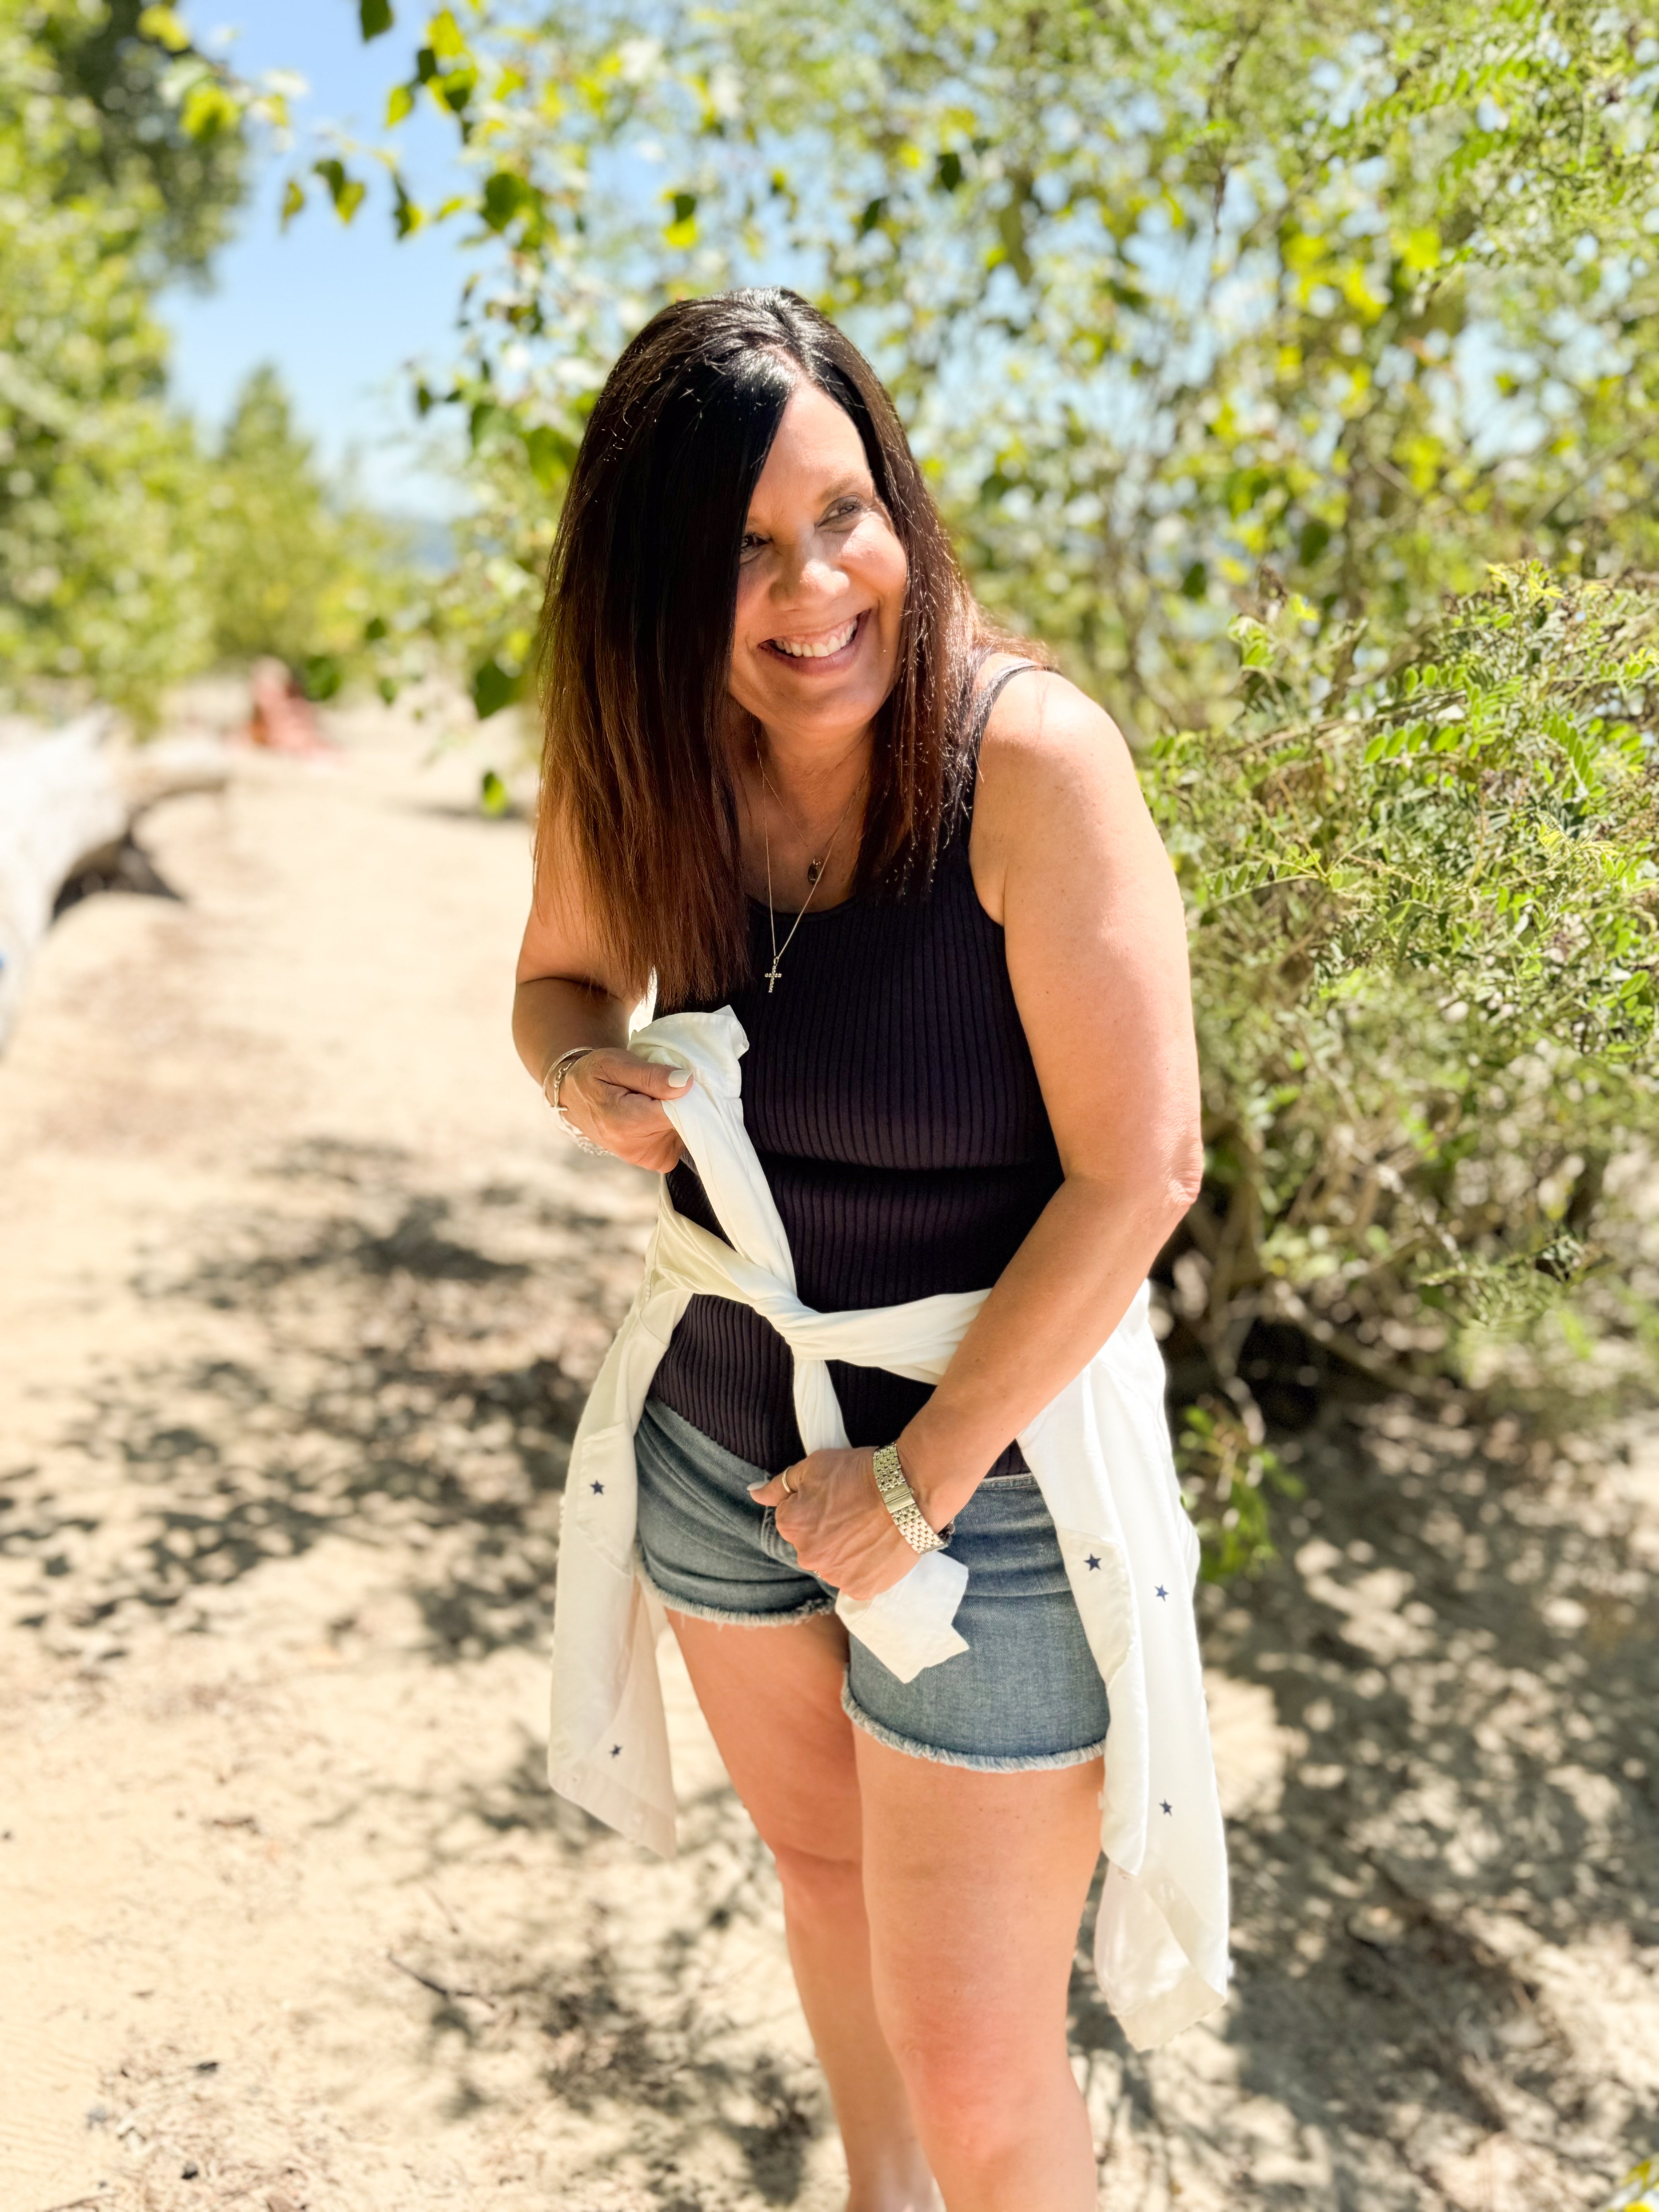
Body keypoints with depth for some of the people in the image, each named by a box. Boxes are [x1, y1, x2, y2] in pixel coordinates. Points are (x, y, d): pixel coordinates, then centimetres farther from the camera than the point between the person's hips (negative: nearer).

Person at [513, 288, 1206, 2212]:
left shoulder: (1028, 757, -23)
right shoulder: (640, 770, -7)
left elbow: (1138, 1175, -22)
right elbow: (558, 975, 13)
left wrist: (918, 1483, -16)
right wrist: (583, 1080, -12)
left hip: (993, 1460, -5)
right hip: (724, 1431, 6)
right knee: (820, 1872, 28)